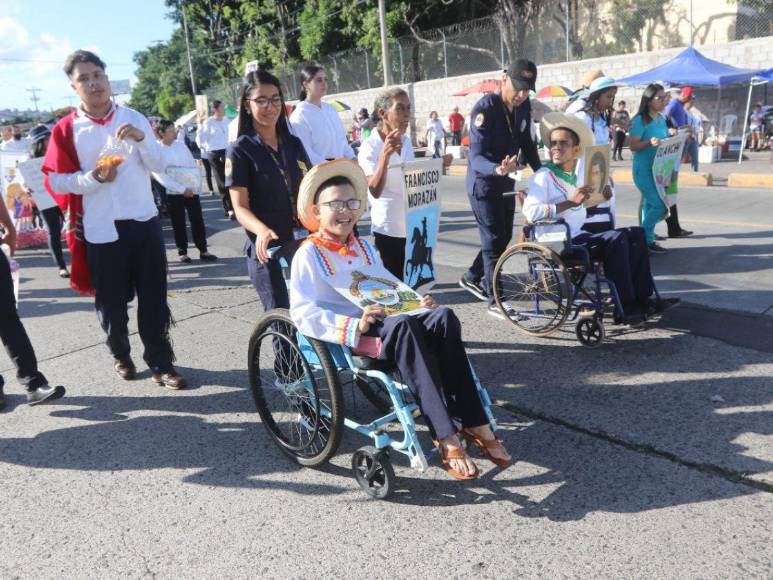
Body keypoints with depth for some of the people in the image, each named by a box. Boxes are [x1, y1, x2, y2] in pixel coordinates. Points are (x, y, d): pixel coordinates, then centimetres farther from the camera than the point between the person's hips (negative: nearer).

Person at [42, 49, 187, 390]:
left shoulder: (134, 118, 5)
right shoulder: (66, 130, 0)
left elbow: (158, 166, 2)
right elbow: (58, 181, -1)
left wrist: (142, 138, -15)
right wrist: (94, 178, -17)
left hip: (144, 221, 1)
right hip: (100, 229, -1)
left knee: (154, 297, 4)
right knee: (111, 300, 8)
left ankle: (160, 362, 15)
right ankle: (120, 355, 31)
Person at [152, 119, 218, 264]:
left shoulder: (181, 144, 6)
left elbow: (193, 166, 9)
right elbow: (160, 176, -12)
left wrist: (196, 186, -3)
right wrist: (182, 189, -16)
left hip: (192, 190, 3)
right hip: (173, 193, -3)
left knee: (198, 221, 5)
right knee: (178, 224, 4)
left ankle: (203, 251, 14)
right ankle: (182, 252, 16)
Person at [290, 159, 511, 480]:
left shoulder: (363, 247, 23)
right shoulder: (308, 255, 0)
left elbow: (390, 284, 30)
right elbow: (303, 313, -10)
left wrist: (415, 300, 6)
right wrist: (355, 325, -24)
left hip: (384, 325, 6)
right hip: (348, 337, -6)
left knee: (444, 317, -24)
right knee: (403, 326, -38)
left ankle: (474, 423, -25)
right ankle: (446, 437, -38)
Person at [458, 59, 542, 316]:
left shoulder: (524, 107, -2)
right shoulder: (485, 108, -24)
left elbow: (527, 143, 11)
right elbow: (476, 157, -30)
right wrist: (497, 169, -50)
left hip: (506, 184, 8)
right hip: (484, 185, -8)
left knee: (504, 237, 16)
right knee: (494, 240, -5)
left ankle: (472, 278, 35)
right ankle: (494, 301, 7)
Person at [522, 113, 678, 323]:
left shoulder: (577, 174, 16)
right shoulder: (543, 176, -9)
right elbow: (530, 212, -25)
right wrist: (570, 202, -25)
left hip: (581, 235, 9)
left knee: (637, 233, 4)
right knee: (616, 238, -25)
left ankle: (642, 298, -1)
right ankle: (625, 309, -20)